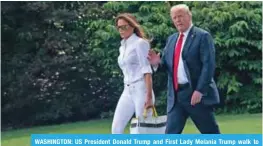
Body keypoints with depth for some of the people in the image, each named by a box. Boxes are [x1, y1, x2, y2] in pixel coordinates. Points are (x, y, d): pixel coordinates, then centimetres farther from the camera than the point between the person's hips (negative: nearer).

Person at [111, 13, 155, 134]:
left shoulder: (140, 43, -8)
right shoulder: (122, 47, 16)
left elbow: (147, 70, -15)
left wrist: (149, 96, -22)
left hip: (141, 90, -8)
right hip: (127, 91, 8)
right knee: (116, 129, 1)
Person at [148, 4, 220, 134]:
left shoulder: (202, 36, -5)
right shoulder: (171, 39, 17)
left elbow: (208, 65, -13)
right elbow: (167, 63, 18)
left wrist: (199, 90, -20)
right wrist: (157, 63, -5)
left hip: (196, 93, -6)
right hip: (175, 95, 6)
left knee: (211, 133, 5)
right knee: (171, 134, 1)